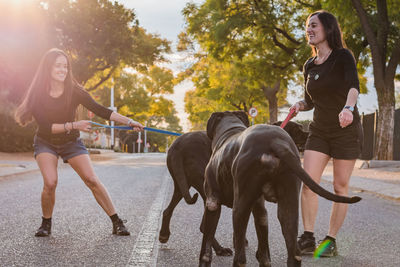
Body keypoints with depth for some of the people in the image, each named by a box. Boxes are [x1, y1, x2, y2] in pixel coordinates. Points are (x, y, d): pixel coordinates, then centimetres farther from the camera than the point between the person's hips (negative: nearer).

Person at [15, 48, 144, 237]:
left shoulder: (74, 91, -14)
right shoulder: (38, 94, -16)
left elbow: (100, 110, -19)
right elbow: (45, 126, -20)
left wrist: (129, 122, -29)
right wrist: (74, 125, -28)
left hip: (71, 142, 1)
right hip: (45, 143, -1)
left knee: (92, 180, -12)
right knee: (50, 182, -23)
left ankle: (117, 223, -5)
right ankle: (46, 224, 1)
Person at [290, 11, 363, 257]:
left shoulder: (343, 57, -11)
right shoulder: (309, 66, 7)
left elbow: (353, 85, -29)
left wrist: (348, 108, -49)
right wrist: (299, 106, -5)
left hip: (346, 130, -5)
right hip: (319, 131, 5)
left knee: (340, 187, 0)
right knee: (308, 182, -9)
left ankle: (331, 240, 10)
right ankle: (308, 239, -4)